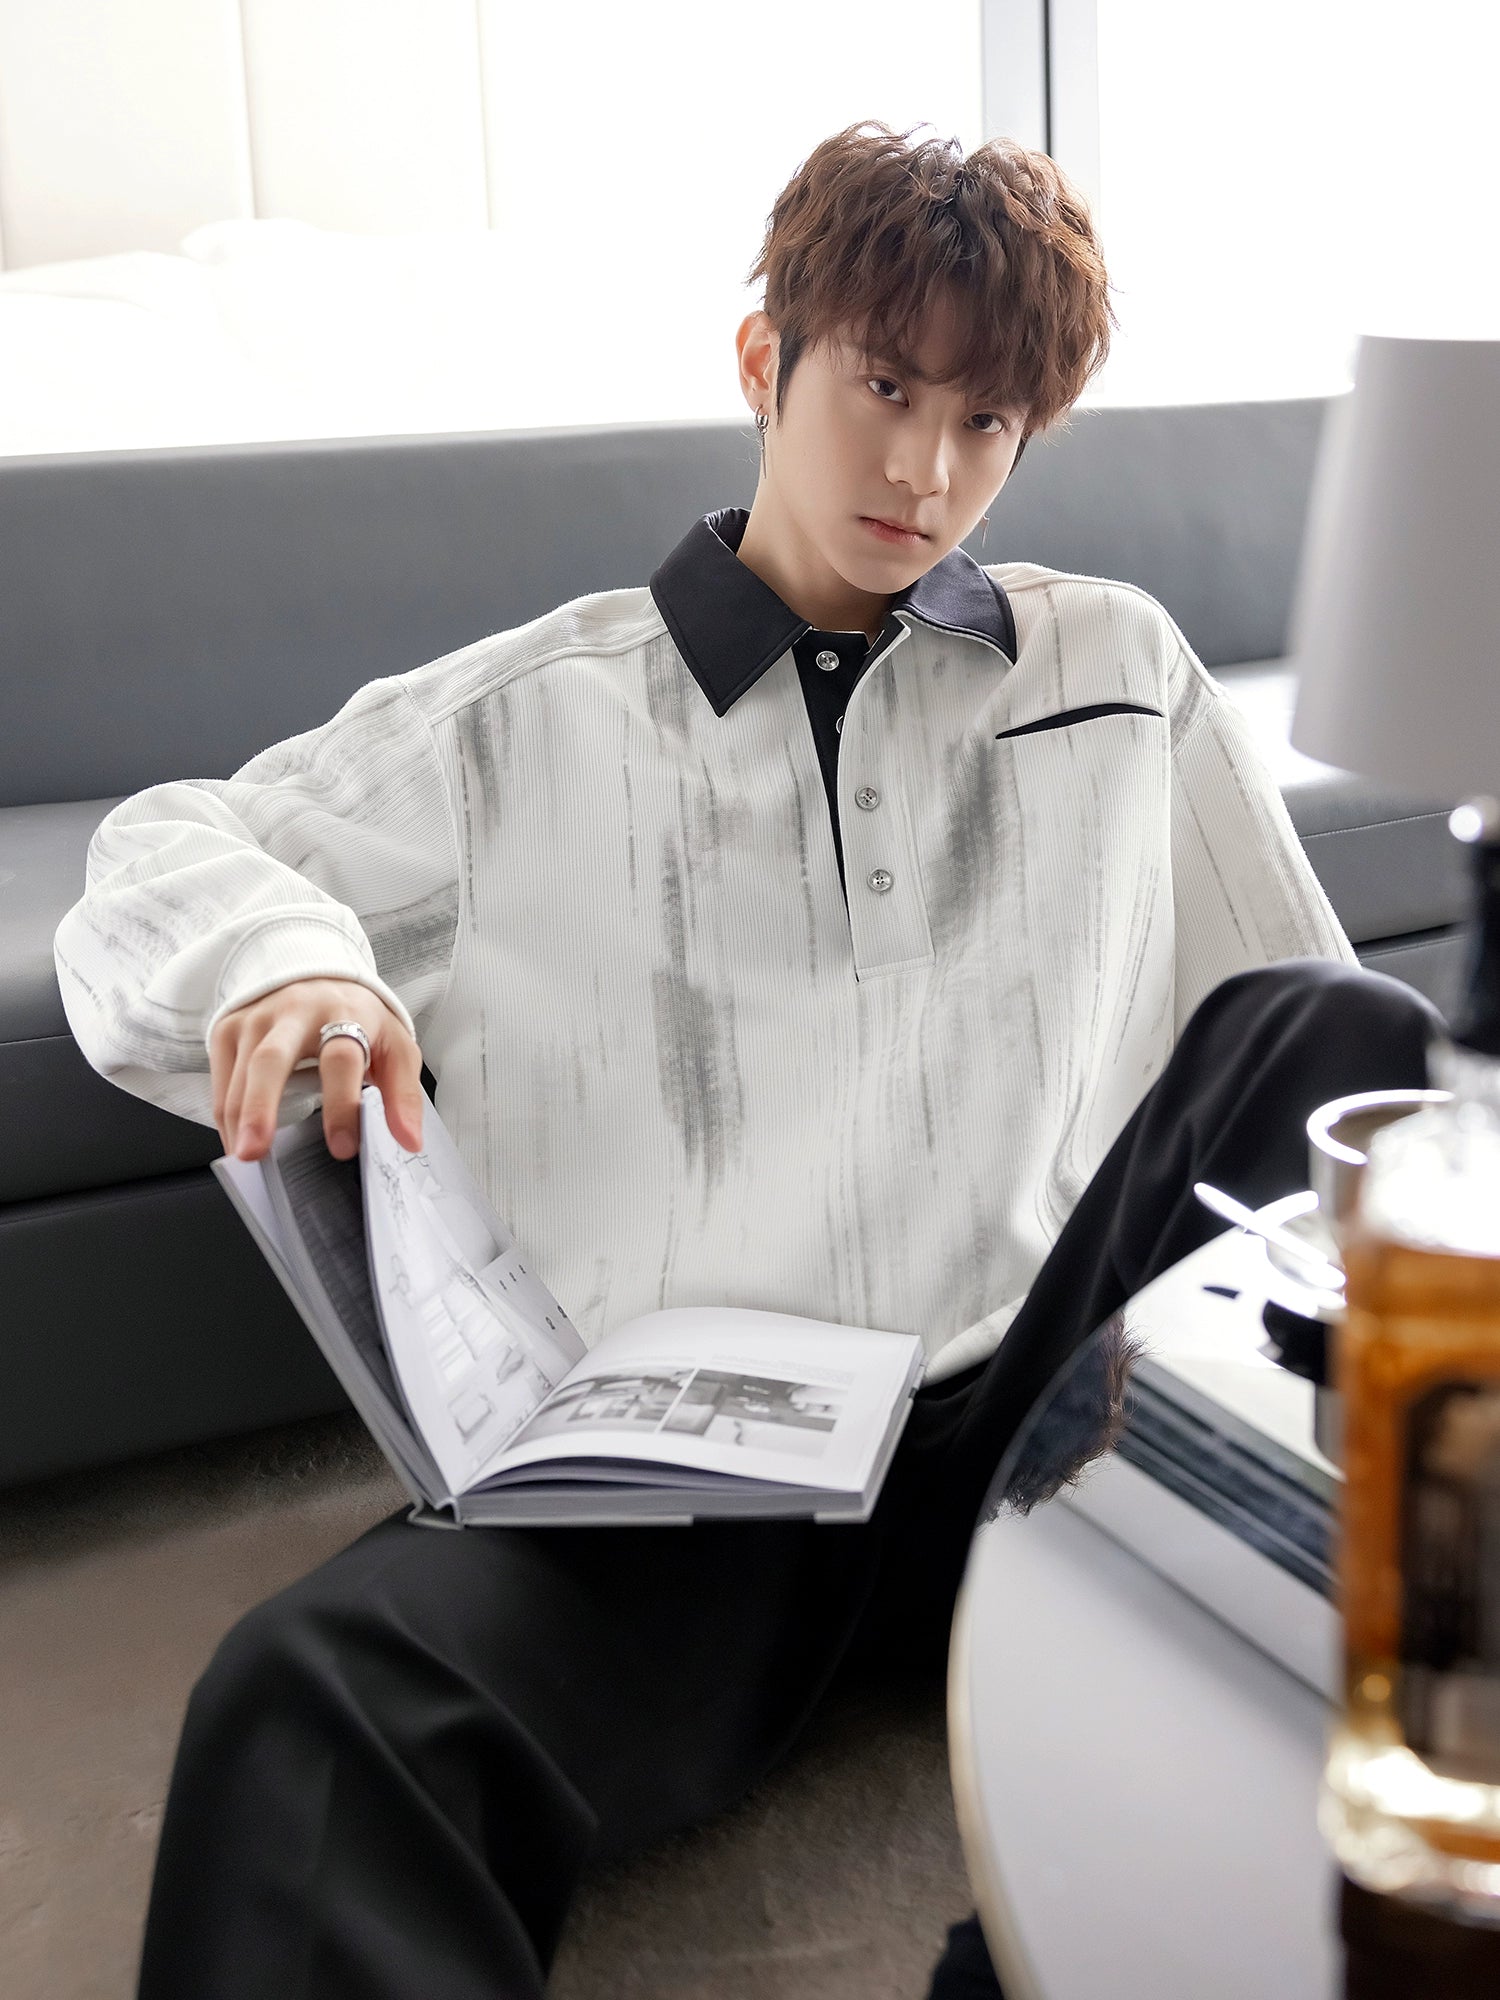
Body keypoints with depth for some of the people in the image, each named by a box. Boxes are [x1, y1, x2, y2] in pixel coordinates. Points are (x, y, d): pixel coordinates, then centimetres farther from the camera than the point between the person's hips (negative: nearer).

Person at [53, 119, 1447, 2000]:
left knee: (1339, 1035, -26)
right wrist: (284, 964, -7)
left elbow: (1317, 1047, 21)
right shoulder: (535, 714, 15)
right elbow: (167, 850, 17)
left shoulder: (1120, 666, 19)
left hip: (1036, 1414, 3)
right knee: (312, 1693, -34)